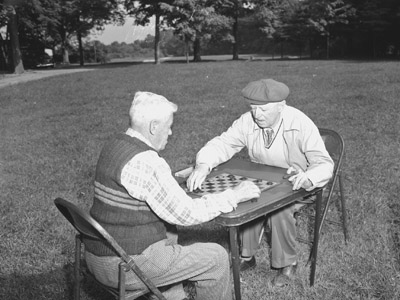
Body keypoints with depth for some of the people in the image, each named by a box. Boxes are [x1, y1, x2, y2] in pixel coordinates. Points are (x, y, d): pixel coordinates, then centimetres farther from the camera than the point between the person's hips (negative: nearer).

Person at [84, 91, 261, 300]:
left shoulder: (115, 146, 5)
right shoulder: (146, 163, -25)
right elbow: (186, 214, -21)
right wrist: (234, 196, -11)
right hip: (125, 267, -10)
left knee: (171, 238, 33)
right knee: (216, 257, 0)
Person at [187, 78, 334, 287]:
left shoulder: (301, 125, -24)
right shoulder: (247, 122, -14)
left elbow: (324, 164, -26)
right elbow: (221, 144, -15)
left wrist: (308, 178, -50)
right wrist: (203, 166, -37)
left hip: (295, 185, -3)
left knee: (279, 208, -31)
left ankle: (287, 264, -8)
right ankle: (246, 256, -5)